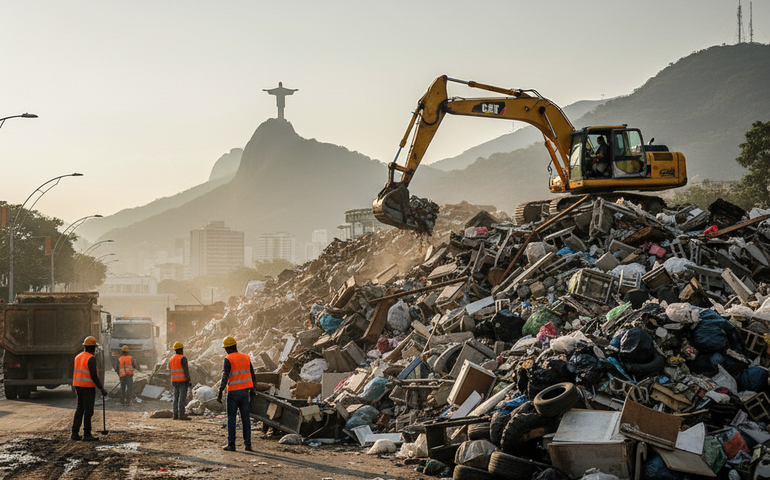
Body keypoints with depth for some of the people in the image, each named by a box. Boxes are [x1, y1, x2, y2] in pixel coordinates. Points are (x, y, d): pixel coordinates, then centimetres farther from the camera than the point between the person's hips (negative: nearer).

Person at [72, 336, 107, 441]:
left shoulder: (78, 357, 9)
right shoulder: (91, 359, -16)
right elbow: (94, 376, -20)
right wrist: (102, 388, -14)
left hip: (79, 387, 8)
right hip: (88, 387, -8)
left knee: (80, 409, 14)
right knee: (88, 411, -2)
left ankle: (75, 433, 12)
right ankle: (87, 435, 0)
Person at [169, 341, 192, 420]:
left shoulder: (171, 359, 10)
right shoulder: (183, 358, -12)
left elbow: (171, 371, 13)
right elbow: (186, 371, -16)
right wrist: (189, 381, -11)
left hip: (175, 381, 7)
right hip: (183, 381, -7)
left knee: (176, 398, 8)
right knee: (182, 398, -7)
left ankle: (175, 415, 6)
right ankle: (181, 415, -10)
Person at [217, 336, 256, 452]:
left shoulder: (228, 360, -11)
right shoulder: (246, 357, 8)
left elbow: (224, 378, -19)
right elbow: (252, 374, 13)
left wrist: (220, 393, -18)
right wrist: (252, 390, 24)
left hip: (233, 392, -5)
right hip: (245, 391, 5)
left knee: (231, 418, 2)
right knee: (245, 417, 8)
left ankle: (231, 444, 1)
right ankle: (247, 444, 7)